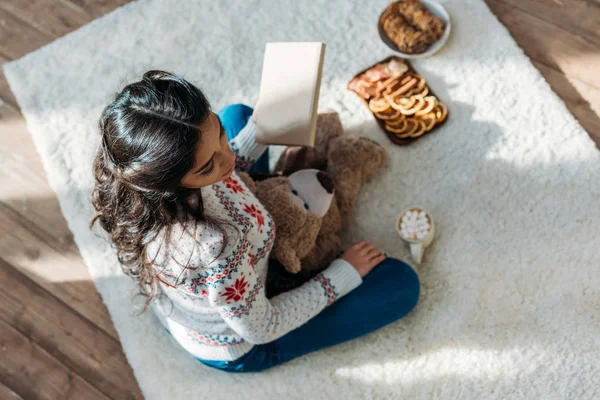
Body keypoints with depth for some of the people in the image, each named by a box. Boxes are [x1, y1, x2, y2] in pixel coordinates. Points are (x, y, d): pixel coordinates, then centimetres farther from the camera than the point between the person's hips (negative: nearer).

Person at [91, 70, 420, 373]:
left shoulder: (147, 167, -27)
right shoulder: (215, 248, -48)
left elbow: (220, 182, -2)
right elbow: (260, 329, -27)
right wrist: (345, 273, -16)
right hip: (235, 349, -5)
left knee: (238, 115, 12)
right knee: (400, 283, 0)